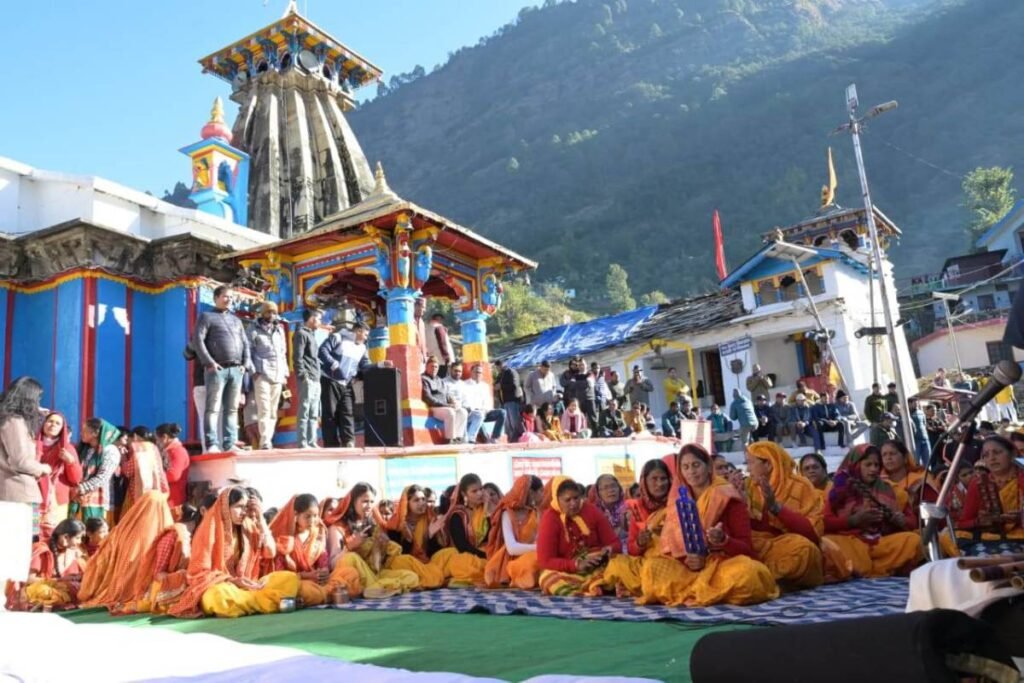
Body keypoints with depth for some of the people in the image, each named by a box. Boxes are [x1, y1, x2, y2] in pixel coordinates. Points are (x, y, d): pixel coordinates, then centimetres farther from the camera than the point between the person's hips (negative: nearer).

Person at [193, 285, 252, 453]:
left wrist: (246, 364, 5)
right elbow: (197, 340, -4)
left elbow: (245, 343, 21)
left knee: (232, 409, 4)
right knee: (213, 408, -8)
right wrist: (209, 363, -13)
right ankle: (212, 444, -11)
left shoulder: (236, 319, 24)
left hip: (236, 370, 6)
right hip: (217, 369, -5)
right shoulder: (207, 316, 7)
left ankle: (230, 444, 6)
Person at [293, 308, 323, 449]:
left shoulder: (312, 334, 24)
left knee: (314, 414, 8)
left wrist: (318, 377, 16)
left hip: (316, 380, 9)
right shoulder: (301, 333, -4)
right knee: (304, 412, -9)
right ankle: (303, 443, -9)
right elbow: (297, 357, -12)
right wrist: (303, 376, -19)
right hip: (307, 380, -9)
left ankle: (312, 442, 11)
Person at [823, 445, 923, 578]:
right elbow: (825, 523, -1)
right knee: (829, 542, -34)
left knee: (913, 539, -24)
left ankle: (860, 569, -27)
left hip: (881, 543, 3)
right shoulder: (841, 490, 9)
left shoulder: (886, 490, 18)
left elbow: (912, 523, 15)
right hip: (851, 543, -3)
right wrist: (855, 520, -12)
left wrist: (898, 519, -6)